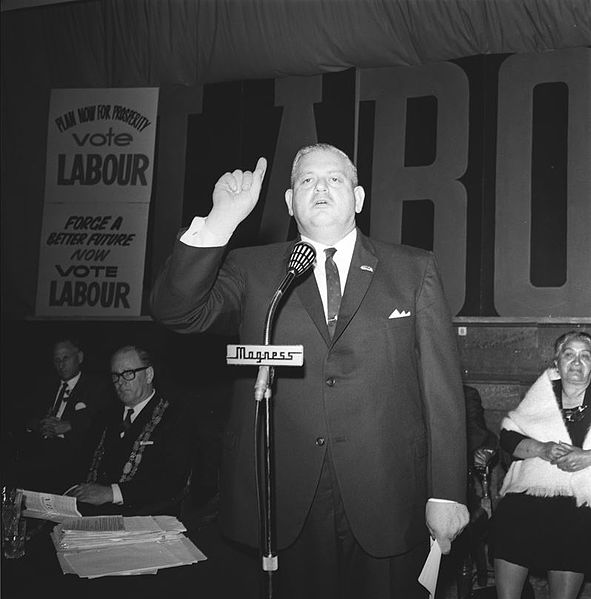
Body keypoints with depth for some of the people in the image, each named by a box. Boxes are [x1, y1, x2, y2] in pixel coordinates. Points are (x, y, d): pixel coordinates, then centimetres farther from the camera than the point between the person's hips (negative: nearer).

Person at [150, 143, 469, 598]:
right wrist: (220, 221, -17)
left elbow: (442, 388, 3)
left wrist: (447, 494, -2)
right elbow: (177, 312, -7)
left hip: (388, 506, 1)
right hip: (288, 510, 0)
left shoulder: (414, 270, 7)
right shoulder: (251, 270, 8)